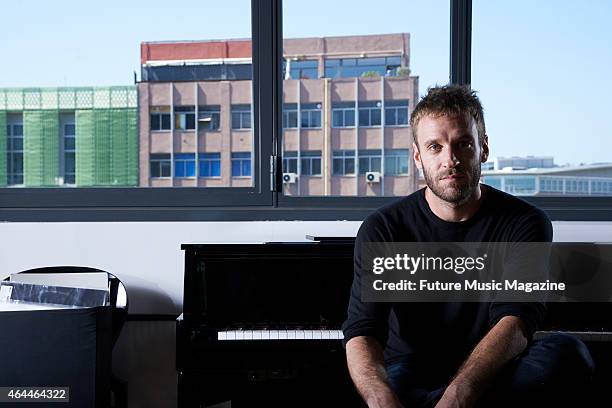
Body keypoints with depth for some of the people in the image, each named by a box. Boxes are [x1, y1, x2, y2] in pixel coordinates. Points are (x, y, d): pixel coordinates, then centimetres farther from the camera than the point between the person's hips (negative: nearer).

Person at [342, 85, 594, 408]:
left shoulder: (524, 223, -3)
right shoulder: (382, 228, -3)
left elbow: (516, 323, -18)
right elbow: (361, 333, -14)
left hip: (490, 379, 3)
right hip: (409, 374, -2)